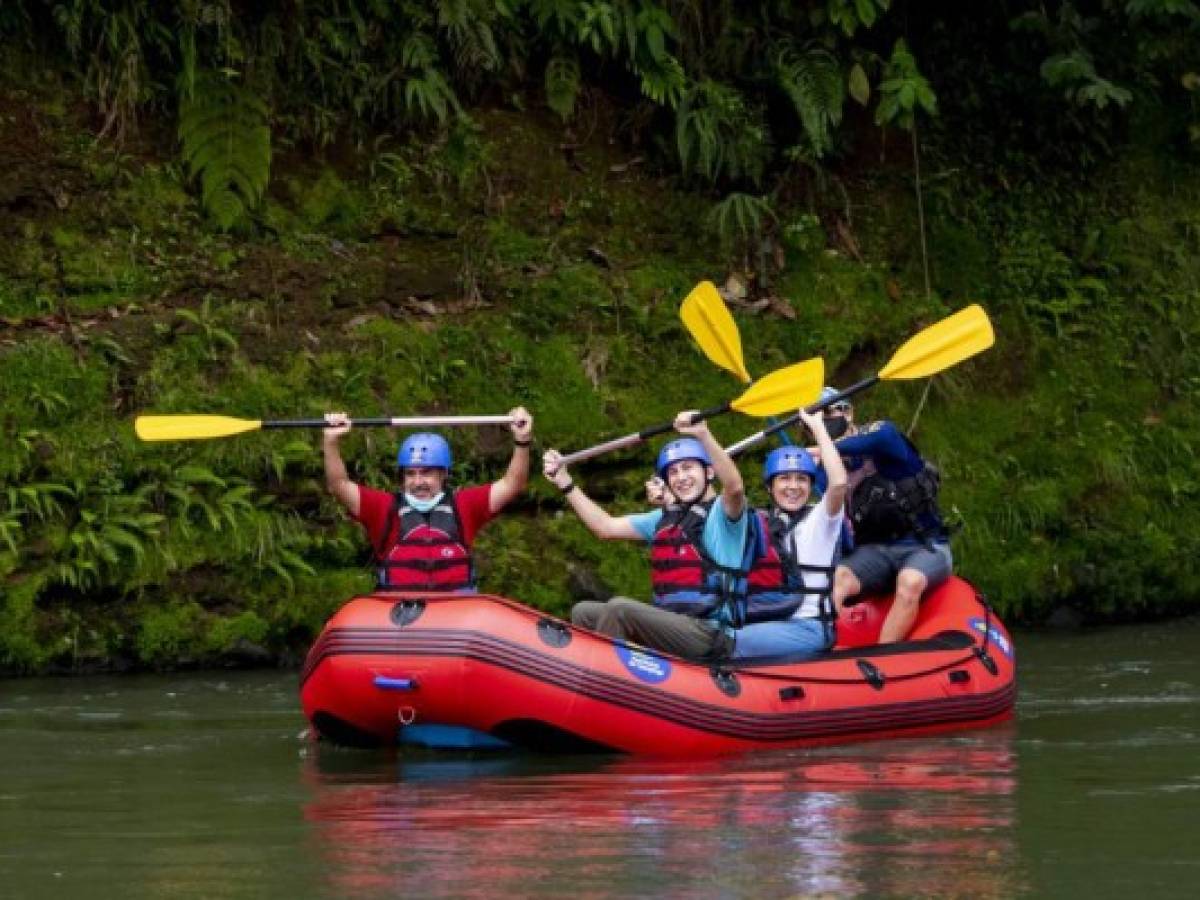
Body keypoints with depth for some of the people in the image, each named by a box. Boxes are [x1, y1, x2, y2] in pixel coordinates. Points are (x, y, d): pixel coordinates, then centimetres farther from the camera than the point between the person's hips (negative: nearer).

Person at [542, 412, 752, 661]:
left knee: (620, 608, -26)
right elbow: (606, 527, 20)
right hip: (669, 625, 8)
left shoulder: (722, 512, -2)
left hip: (708, 636, -8)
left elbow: (735, 487, -25)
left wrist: (703, 435, -39)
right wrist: (565, 482, 14)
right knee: (583, 613, 5)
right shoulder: (664, 518, 21)